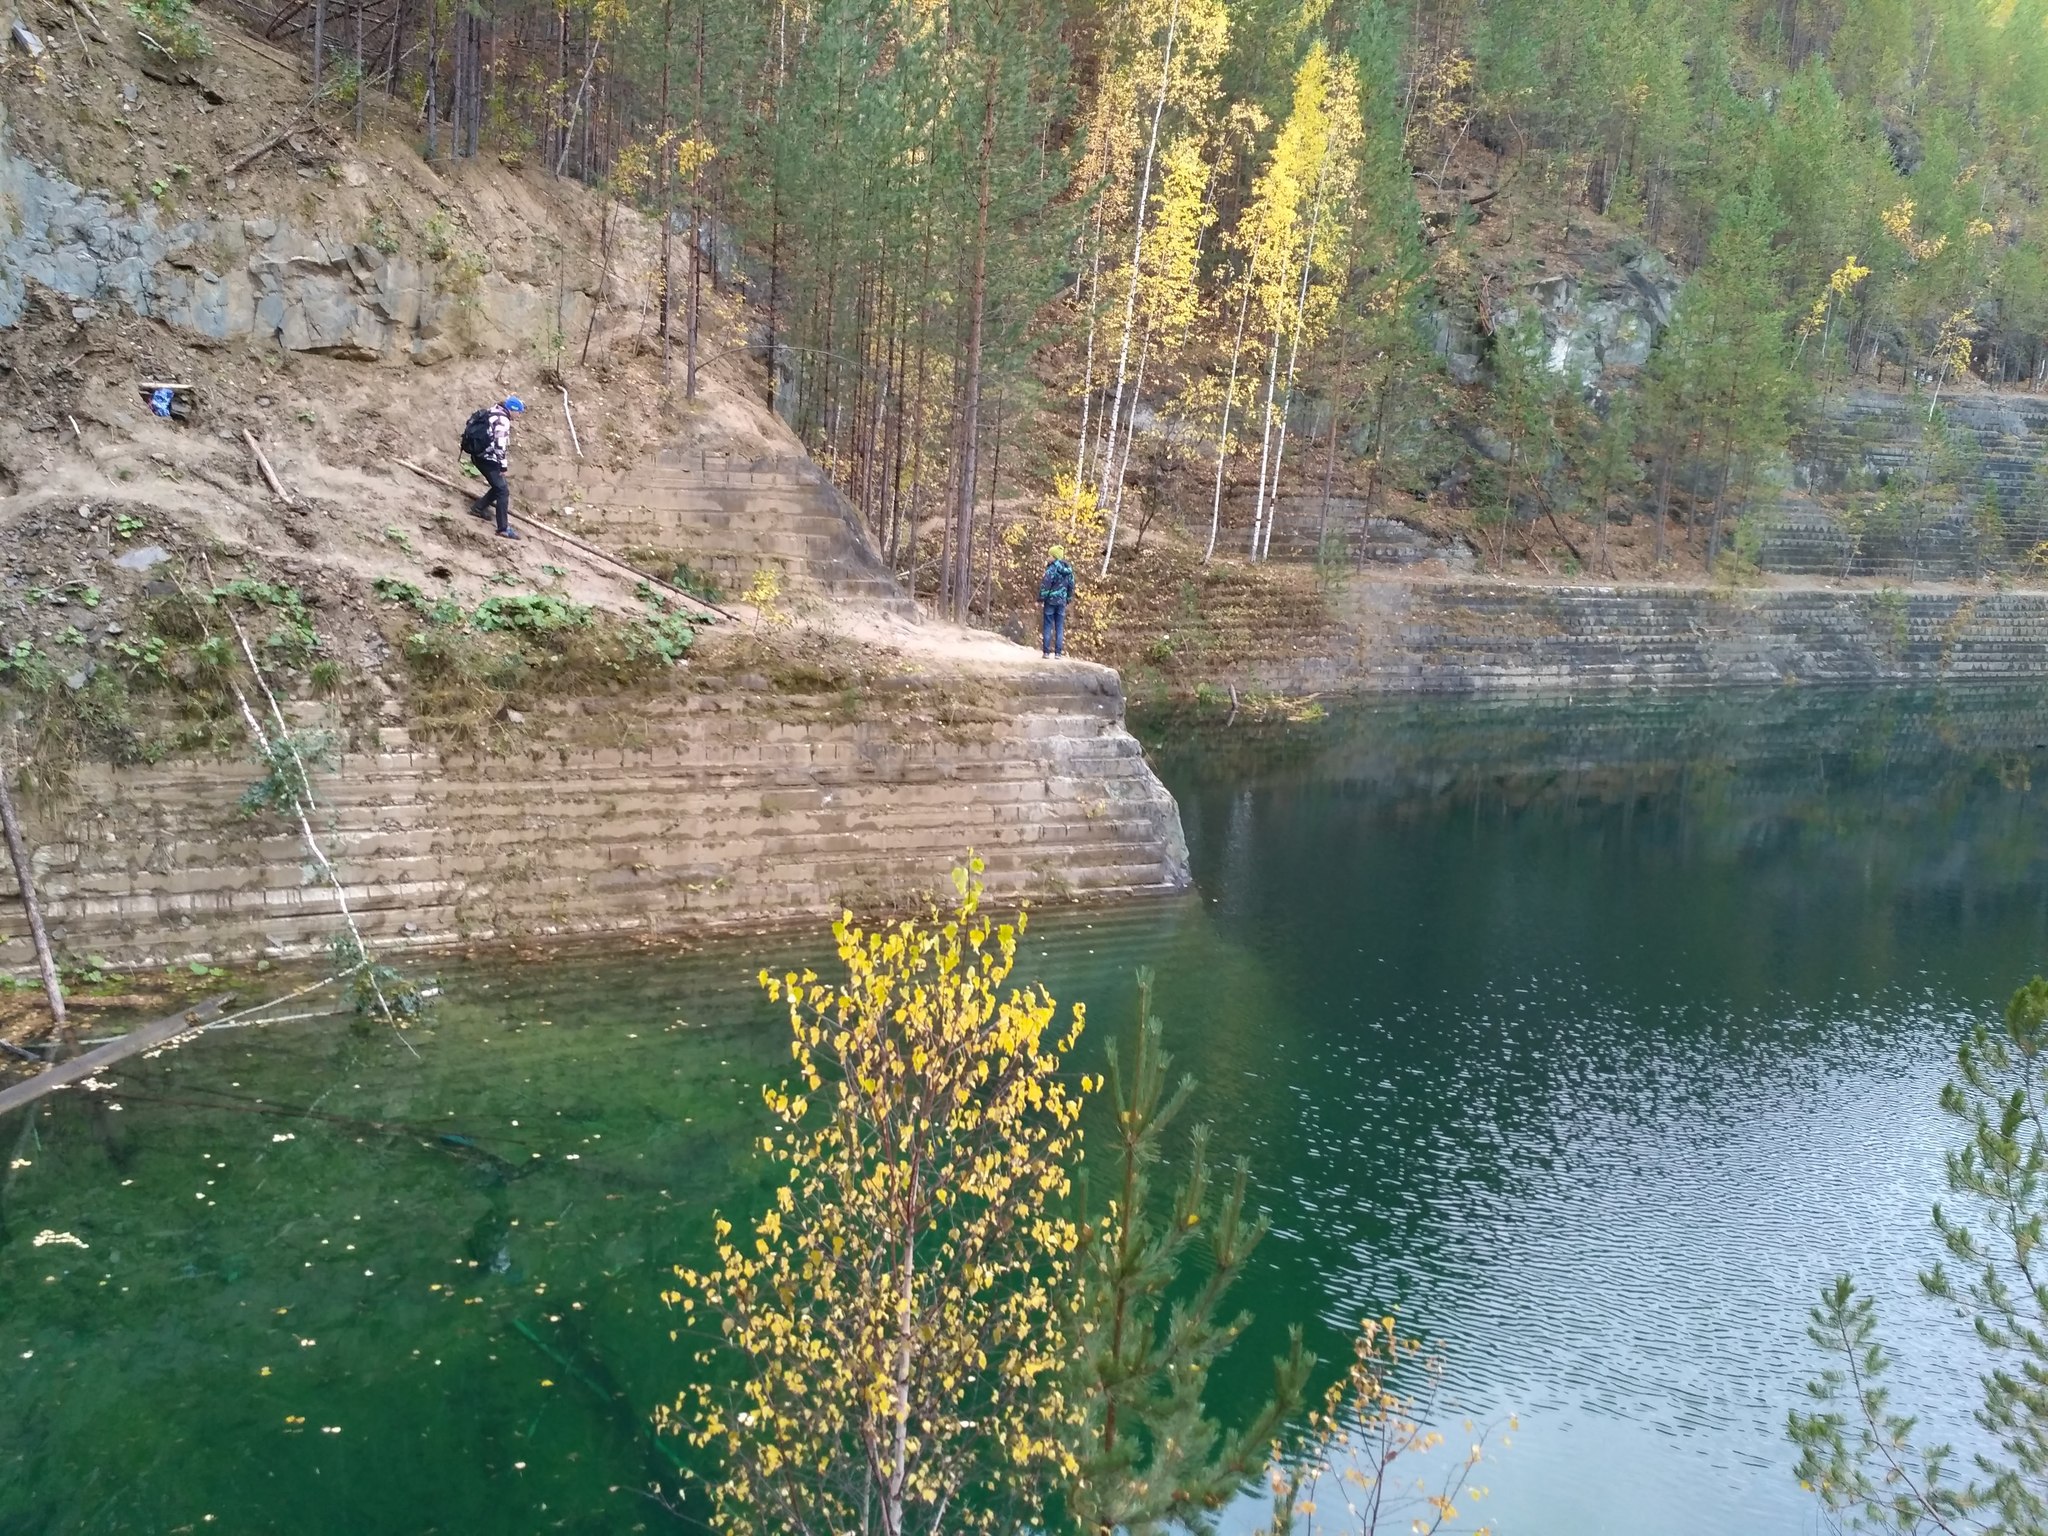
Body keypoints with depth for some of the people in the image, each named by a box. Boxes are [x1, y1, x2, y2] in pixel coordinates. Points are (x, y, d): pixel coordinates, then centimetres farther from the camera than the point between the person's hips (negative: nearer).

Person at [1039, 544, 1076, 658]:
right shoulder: (1069, 570, 5)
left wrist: (1041, 599, -8)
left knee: (1048, 626, 1)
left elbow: (1045, 585, -15)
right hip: (1062, 601, 5)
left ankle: (1046, 651, 0)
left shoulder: (1052, 569, -15)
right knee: (1060, 627, 8)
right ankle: (1058, 652, 7)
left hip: (1051, 600, -5)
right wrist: (1068, 600, 23)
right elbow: (1071, 586, 13)